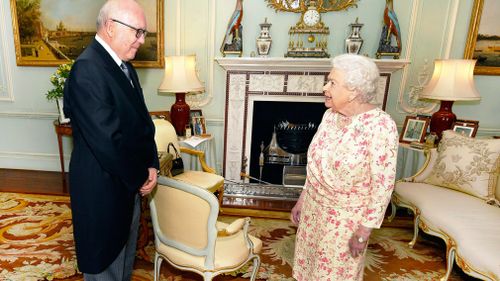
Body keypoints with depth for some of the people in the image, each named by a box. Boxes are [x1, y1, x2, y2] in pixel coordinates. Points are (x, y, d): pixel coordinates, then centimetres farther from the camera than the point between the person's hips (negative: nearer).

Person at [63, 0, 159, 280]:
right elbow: (107, 141, -27)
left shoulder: (125, 66, 6)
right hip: (104, 189, -8)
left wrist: (151, 165, -4)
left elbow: (142, 120, 7)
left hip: (129, 183, 8)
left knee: (125, 254, 27)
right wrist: (140, 178, -13)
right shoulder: (87, 70, -23)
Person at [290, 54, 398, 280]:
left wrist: (365, 230, -15)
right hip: (314, 207, 6)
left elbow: (383, 185, -19)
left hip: (346, 218, -6)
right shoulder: (330, 115, -3)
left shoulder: (380, 126, -24)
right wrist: (302, 198, 10)